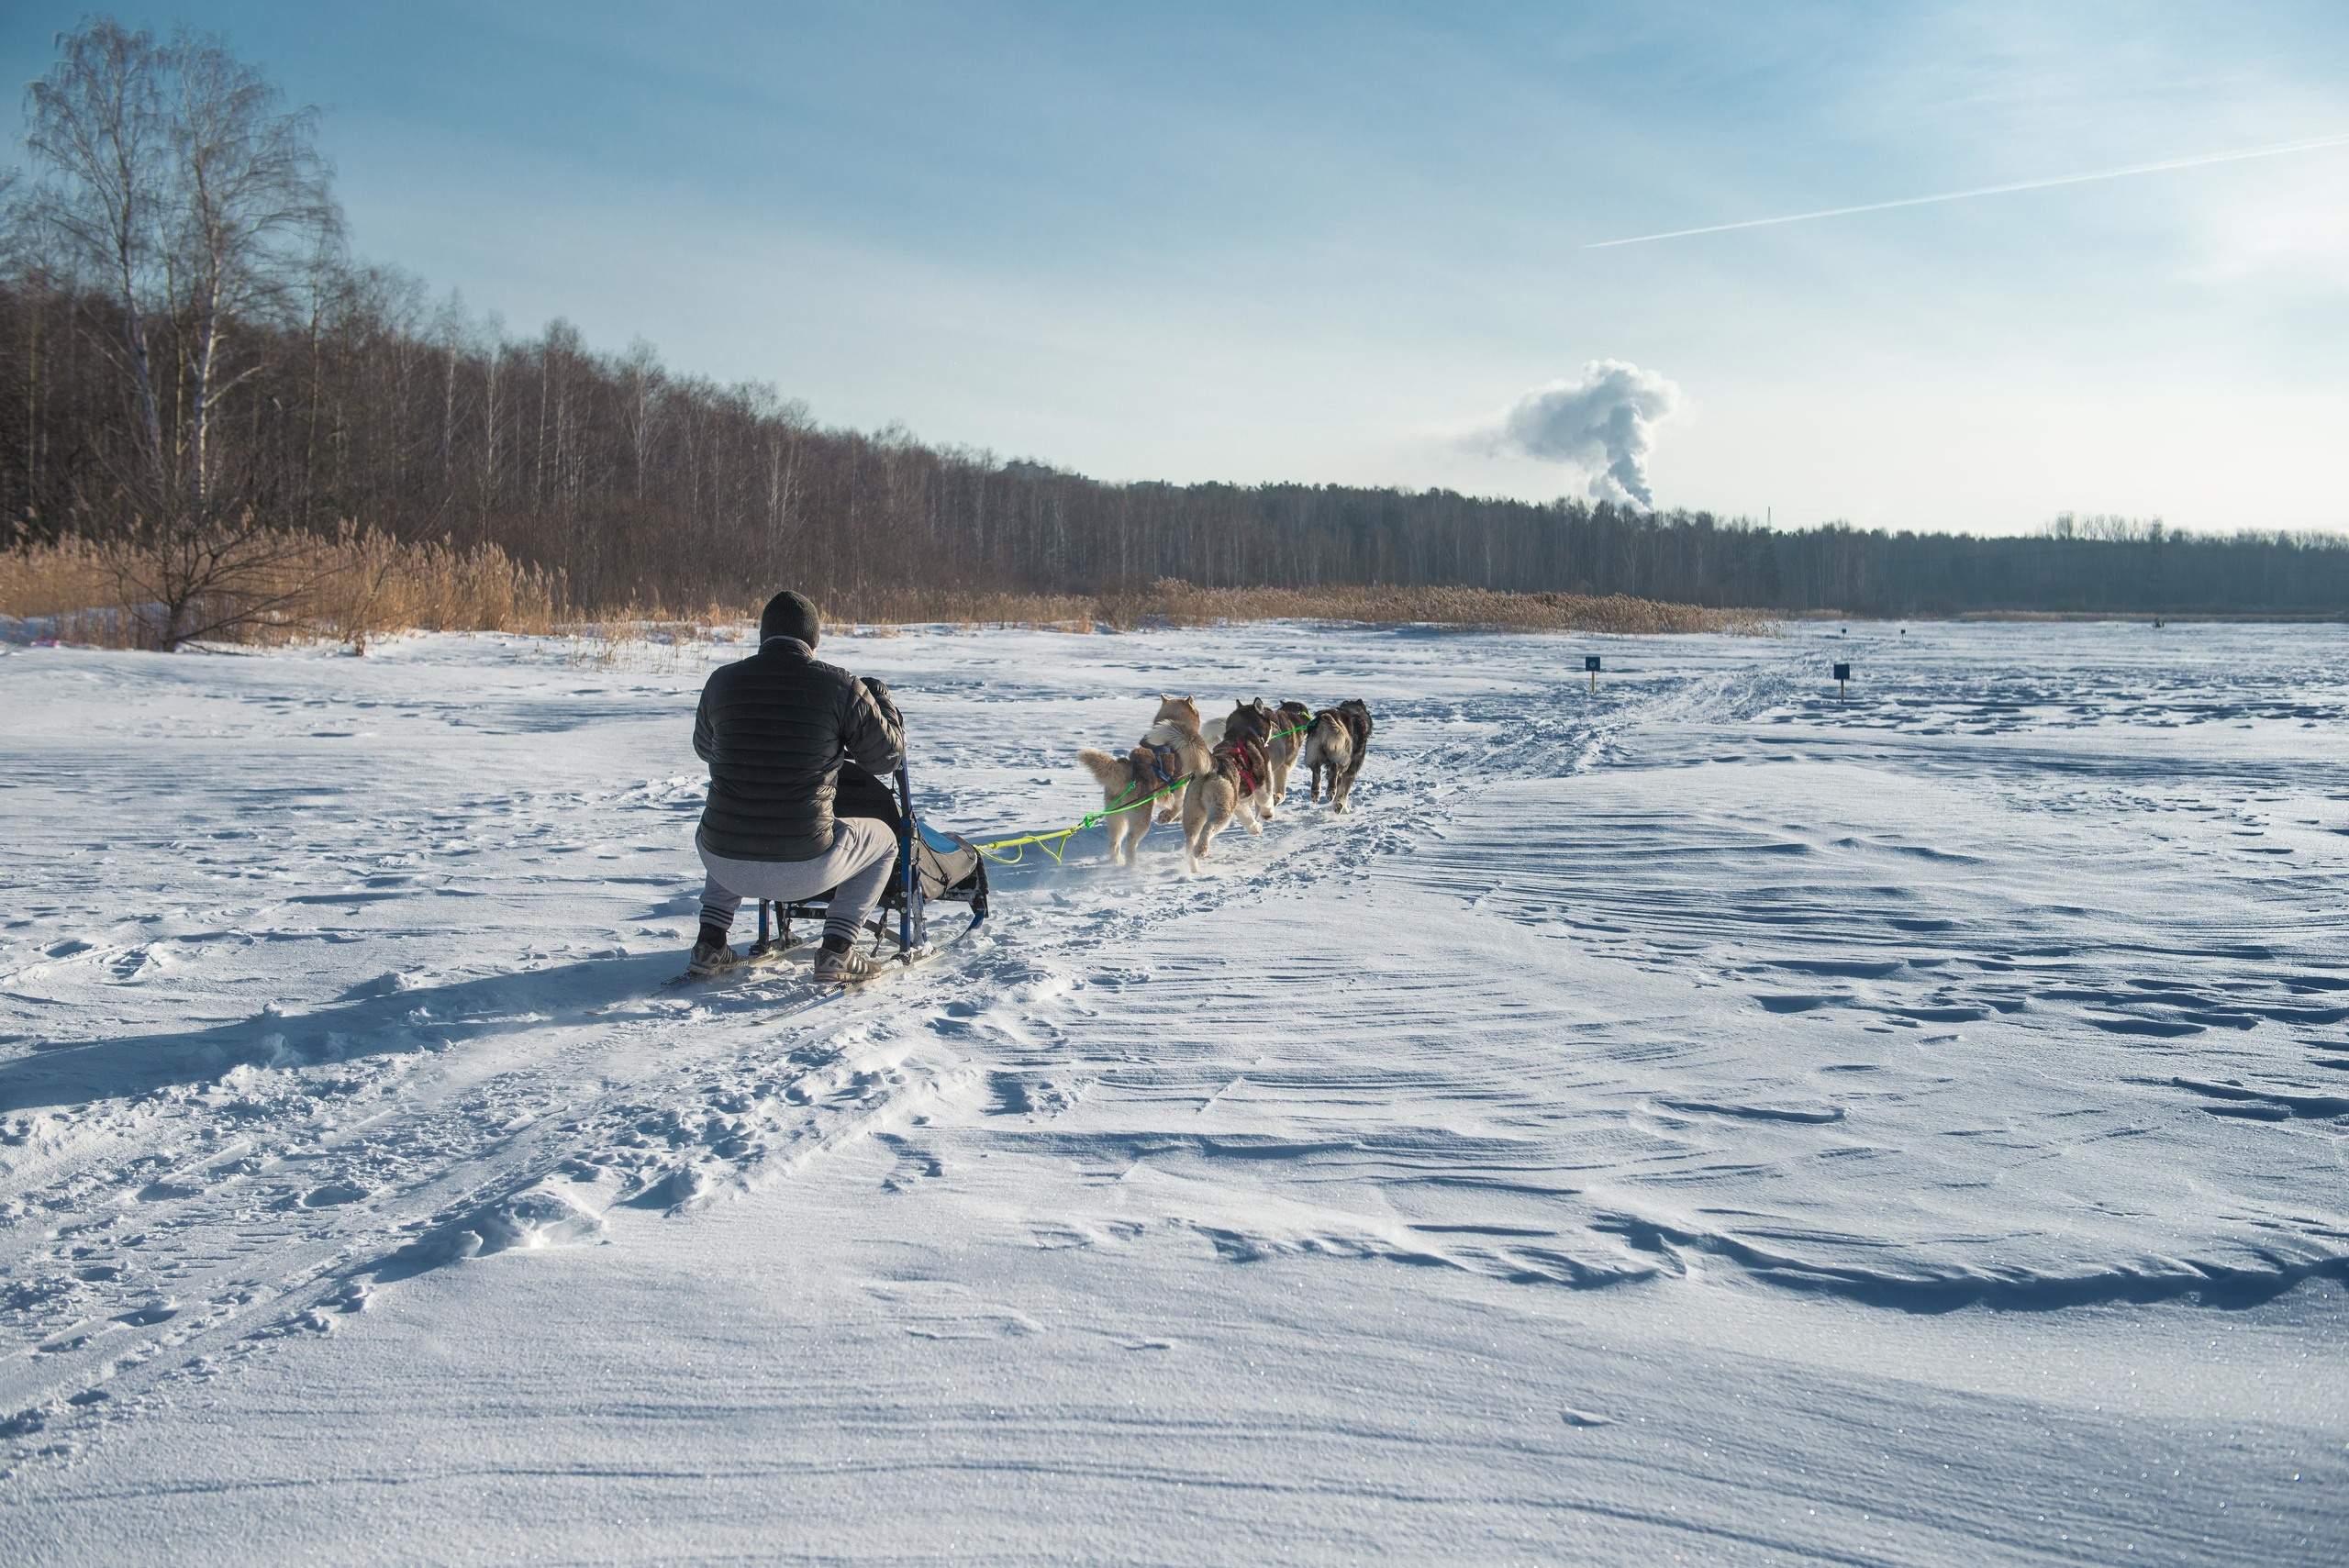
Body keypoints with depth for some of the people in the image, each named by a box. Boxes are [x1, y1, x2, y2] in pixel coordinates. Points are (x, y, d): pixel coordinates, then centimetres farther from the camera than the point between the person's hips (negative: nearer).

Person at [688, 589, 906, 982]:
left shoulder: (722, 682, 2)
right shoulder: (841, 686, -7)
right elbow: (886, 759, 4)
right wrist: (881, 700, 22)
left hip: (726, 866, 4)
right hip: (804, 869, -3)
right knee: (882, 839, 25)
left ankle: (710, 944, 24)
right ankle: (836, 950, 10)